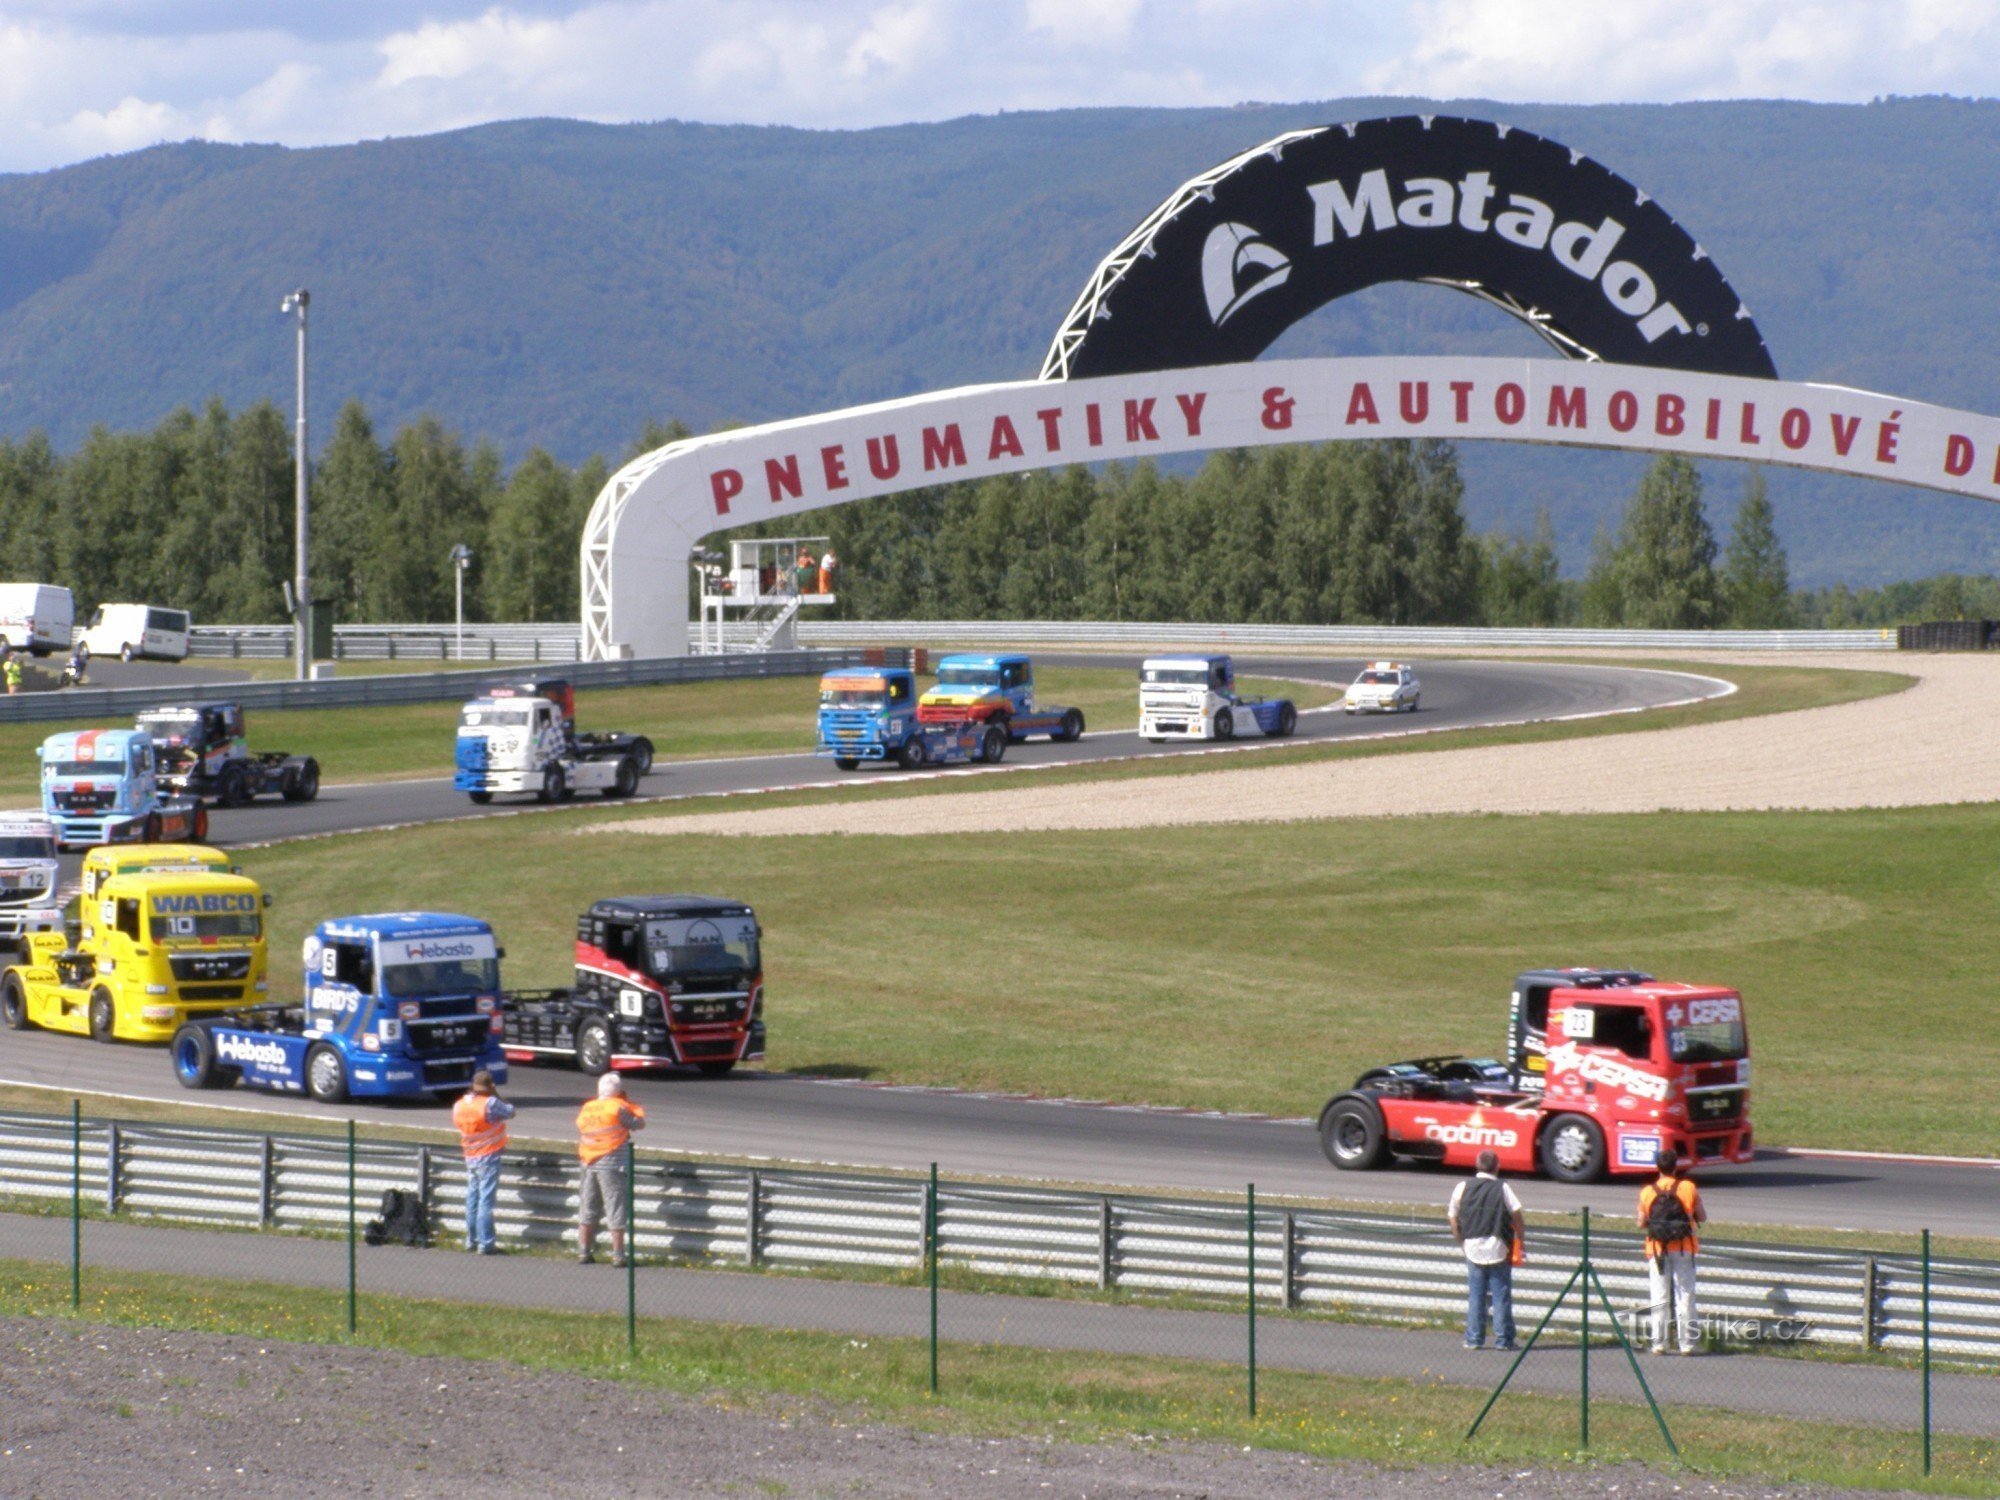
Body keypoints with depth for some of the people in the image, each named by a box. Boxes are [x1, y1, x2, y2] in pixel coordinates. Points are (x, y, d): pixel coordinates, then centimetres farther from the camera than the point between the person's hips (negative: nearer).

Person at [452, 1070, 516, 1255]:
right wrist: (496, 1095, 2)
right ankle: (485, 1243, -6)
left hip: (470, 1156, 6)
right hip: (488, 1156, -6)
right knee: (486, 1199, -5)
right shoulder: (490, 1104, -18)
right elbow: (510, 1113, -6)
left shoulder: (459, 1105, 2)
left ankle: (471, 1240, 22)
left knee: (472, 1197, 16)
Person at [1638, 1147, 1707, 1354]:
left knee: (1659, 1299, 6)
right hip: (1683, 1250, -1)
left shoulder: (1647, 1192, -2)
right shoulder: (1688, 1188, -5)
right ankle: (1688, 1342, 2)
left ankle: (1659, 1343, 3)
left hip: (1657, 1251, 1)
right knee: (1685, 1297, 3)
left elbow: (1641, 1223, 2)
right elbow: (1702, 1217, 1)